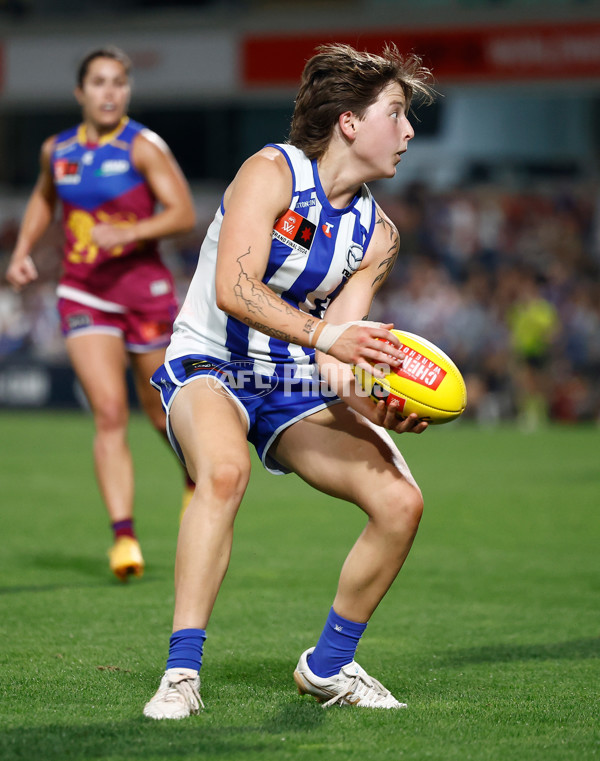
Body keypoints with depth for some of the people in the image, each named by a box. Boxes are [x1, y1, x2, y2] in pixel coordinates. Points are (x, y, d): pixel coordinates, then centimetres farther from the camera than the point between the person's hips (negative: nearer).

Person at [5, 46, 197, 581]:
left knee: (162, 411, 12)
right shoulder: (58, 150, 6)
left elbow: (184, 214, -15)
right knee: (110, 413, -14)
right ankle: (124, 537, -17)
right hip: (83, 293, 2)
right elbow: (44, 197, 28)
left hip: (144, 289, -2)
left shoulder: (143, 146, -8)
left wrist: (128, 233, -28)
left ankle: (198, 480, 46)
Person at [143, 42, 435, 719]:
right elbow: (234, 290, -26)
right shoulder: (271, 173, -13)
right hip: (210, 369, -6)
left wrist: (371, 408, -28)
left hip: (299, 391, 6)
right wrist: (325, 335, -39)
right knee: (225, 469, -38)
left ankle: (327, 666, 7)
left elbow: (336, 359, -6)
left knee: (400, 500, -14)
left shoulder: (378, 235, 4)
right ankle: (181, 674, -35)